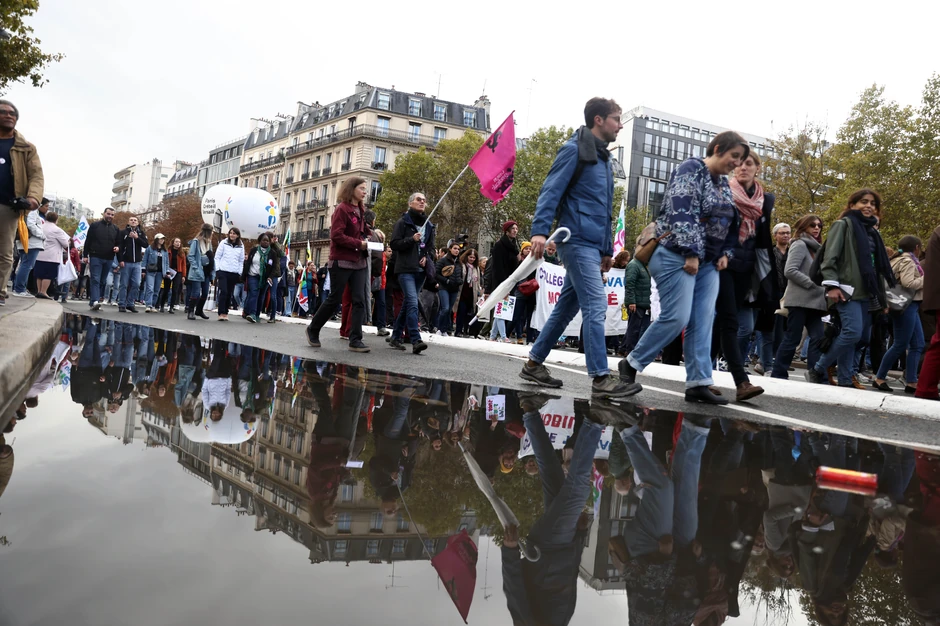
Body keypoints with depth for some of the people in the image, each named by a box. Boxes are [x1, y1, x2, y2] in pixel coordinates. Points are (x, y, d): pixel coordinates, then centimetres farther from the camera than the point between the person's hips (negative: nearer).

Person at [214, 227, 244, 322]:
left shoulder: (241, 246, 8)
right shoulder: (223, 243, 3)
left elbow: (241, 261, 12)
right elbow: (217, 257, 3)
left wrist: (240, 273, 5)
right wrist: (217, 269, -4)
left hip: (234, 273, 2)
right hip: (223, 271, -2)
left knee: (229, 294, 5)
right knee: (223, 292, -11)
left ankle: (225, 313, 12)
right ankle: (221, 313, -10)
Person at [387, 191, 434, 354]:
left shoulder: (428, 225, 17)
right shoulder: (403, 222, 0)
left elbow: (431, 247, 23)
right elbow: (393, 243, -5)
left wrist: (427, 258, 3)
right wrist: (412, 239, -17)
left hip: (421, 270, 6)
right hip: (405, 269, -6)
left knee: (407, 303, 11)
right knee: (413, 303, -19)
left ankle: (395, 337, 21)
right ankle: (416, 341, -27)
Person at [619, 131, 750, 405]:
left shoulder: (723, 184, 18)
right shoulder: (691, 170, -8)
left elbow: (729, 223, 23)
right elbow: (682, 214, -19)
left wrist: (725, 253, 8)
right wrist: (691, 253, -23)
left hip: (707, 263, 9)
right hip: (677, 257, -8)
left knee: (703, 322, 0)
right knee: (677, 318, -13)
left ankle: (698, 383, -1)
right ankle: (631, 363, 3)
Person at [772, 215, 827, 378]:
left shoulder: (815, 247, 20)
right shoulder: (800, 244, -6)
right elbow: (790, 271, -17)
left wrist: (822, 289, 4)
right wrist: (812, 283, -17)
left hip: (813, 301, 8)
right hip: (800, 300, -8)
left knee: (818, 338, 1)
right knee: (792, 338, -6)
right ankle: (778, 375, 1)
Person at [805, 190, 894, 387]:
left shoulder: (872, 231, 21)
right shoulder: (844, 224, 1)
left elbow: (880, 265, 25)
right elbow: (830, 256, -9)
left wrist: (882, 296, 20)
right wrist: (831, 285, -19)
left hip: (866, 292, 8)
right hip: (848, 290, -8)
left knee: (862, 336, 4)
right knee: (853, 332, -19)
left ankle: (845, 380, 8)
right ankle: (817, 370, -7)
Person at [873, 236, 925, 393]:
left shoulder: (903, 260, 19)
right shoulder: (908, 261, -10)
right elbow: (908, 283, -22)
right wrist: (926, 279, -9)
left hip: (910, 306, 10)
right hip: (906, 305, -10)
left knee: (917, 345, 6)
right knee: (900, 345, -7)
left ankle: (911, 383, 5)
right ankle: (879, 379, 0)